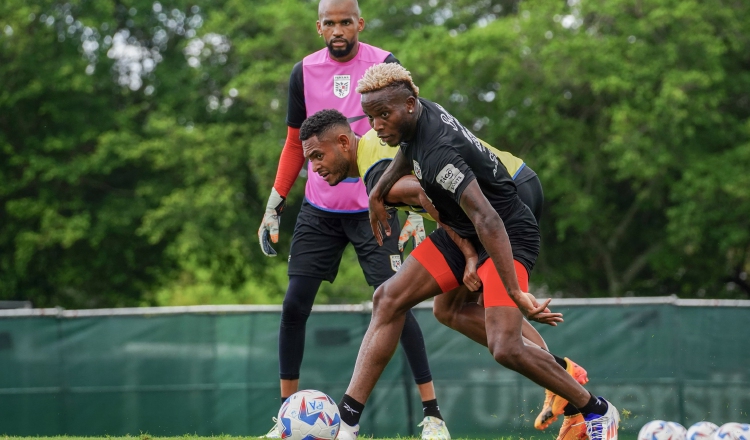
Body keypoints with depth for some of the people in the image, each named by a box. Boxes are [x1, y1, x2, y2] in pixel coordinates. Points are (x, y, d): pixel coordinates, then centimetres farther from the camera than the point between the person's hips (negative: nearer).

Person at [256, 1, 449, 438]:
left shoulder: (384, 66, -8)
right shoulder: (304, 73, 2)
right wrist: (274, 206, 9)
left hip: (373, 207, -4)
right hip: (319, 210, 4)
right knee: (294, 305, -1)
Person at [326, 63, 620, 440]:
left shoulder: (439, 154, -32)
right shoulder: (420, 114, -5)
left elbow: (488, 221, -41)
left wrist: (515, 293, -46)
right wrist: (379, 192, 24)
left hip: (508, 238, -10)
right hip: (461, 233, 10)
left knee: (505, 348, -21)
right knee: (388, 299, 1)